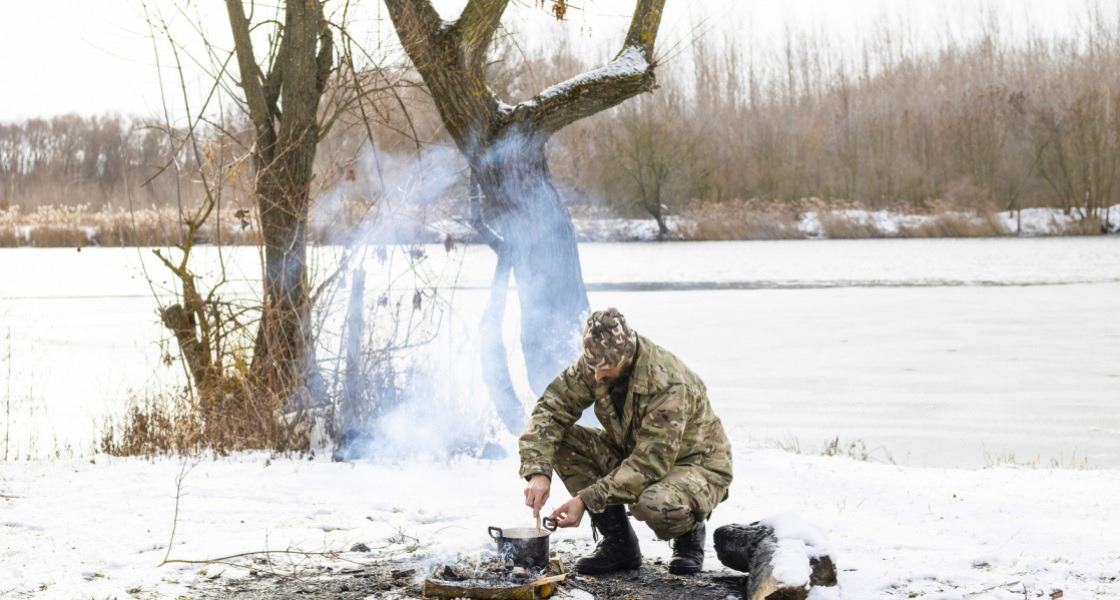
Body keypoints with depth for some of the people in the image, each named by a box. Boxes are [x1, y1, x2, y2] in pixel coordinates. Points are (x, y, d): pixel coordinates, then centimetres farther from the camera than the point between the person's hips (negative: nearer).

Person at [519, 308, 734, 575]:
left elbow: (650, 465, -34)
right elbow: (550, 409, -14)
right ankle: (619, 544, -4)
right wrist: (538, 472, -30)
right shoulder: (595, 364, -15)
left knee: (657, 505, -41)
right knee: (562, 440, -14)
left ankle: (689, 534, -1)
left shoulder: (669, 384, -33)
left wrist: (586, 500, -37)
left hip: (696, 463, -7)